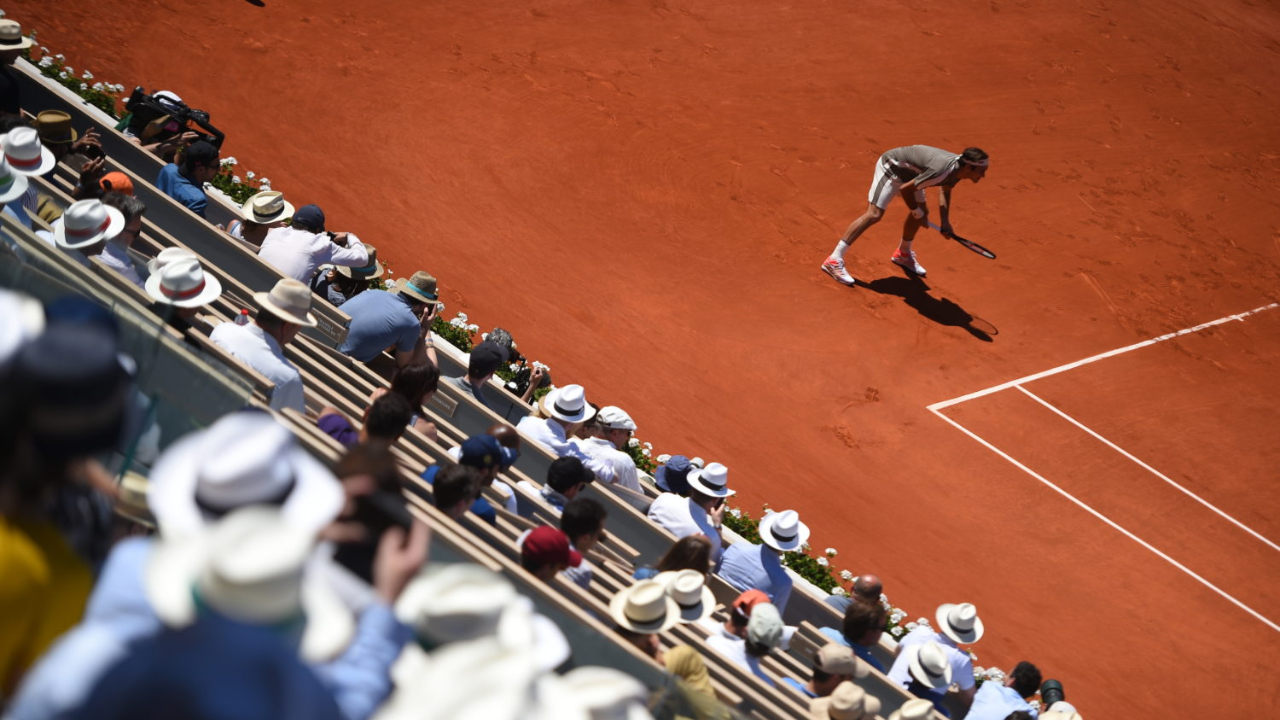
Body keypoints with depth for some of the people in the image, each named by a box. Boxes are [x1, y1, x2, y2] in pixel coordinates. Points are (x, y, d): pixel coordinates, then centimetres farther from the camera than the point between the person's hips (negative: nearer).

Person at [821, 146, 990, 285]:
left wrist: (945, 222, 4)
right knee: (874, 214, -17)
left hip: (908, 171, 9)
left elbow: (945, 190, 13)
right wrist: (917, 213, -12)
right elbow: (905, 189, -28)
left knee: (922, 212, 15)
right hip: (891, 167, -9)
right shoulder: (940, 171, -38)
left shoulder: (959, 167, -10)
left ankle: (903, 254, 39)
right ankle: (834, 260, -19)